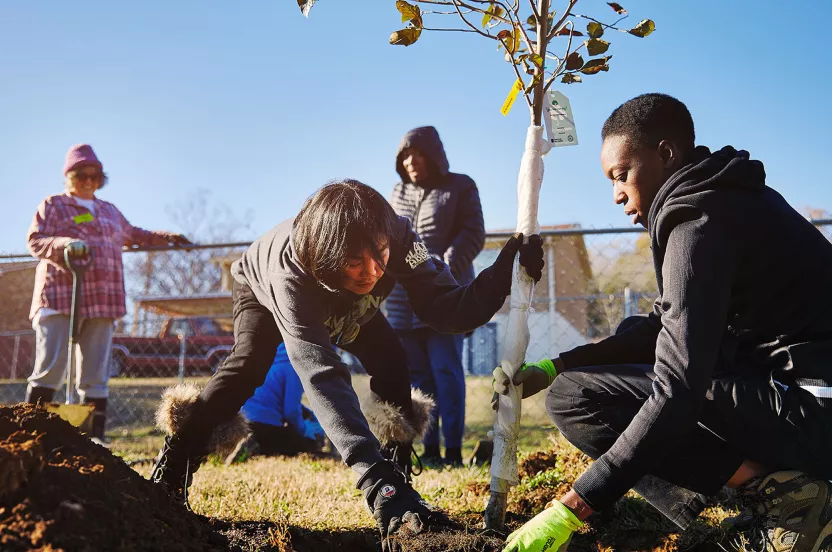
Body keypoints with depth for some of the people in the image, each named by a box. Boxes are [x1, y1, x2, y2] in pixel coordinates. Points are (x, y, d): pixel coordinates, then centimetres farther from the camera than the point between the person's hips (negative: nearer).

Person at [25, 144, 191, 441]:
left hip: (101, 301, 5)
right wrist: (65, 244, -21)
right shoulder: (53, 205, 7)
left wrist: (166, 237, 32)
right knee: (50, 369, -9)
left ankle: (94, 439, 7)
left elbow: (132, 235, 38)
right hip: (59, 296, -5)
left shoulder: (109, 211, 23)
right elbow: (34, 241, -4)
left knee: (96, 376, 4)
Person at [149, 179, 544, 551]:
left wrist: (504, 272, -57)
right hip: (261, 288, -3)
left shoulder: (397, 238, -40)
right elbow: (322, 377, -60)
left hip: (346, 302, 4)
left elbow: (449, 309, -36)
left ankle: (398, 468, -3)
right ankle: (172, 466, -15)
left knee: (391, 364, -15)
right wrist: (375, 480, -69)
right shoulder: (290, 272, -50)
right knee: (248, 364, -27)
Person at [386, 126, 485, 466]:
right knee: (418, 375, 6)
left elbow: (473, 235, -4)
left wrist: (446, 269, -16)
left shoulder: (460, 188, 3)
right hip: (403, 299, 5)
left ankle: (453, 450, -2)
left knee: (445, 371, -7)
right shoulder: (398, 193, 19)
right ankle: (429, 449, 12)